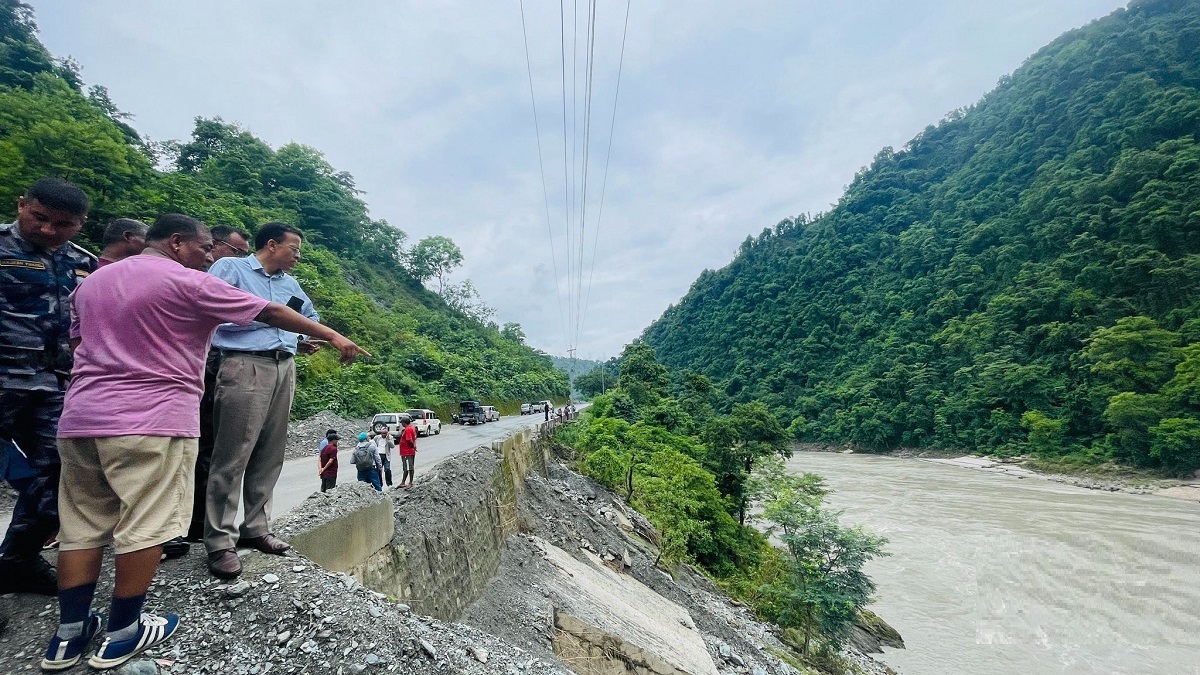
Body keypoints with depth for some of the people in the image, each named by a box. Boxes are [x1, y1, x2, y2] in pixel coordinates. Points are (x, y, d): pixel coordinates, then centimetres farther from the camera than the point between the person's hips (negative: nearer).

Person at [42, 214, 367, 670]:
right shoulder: (190, 283, -6)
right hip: (152, 422, -8)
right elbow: (271, 313, -7)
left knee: (83, 526, 13)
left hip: (80, 418, 8)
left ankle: (69, 634, 18)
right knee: (145, 527, 1)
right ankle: (122, 636, 10)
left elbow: (78, 344, 23)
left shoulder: (91, 282, 17)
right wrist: (332, 336, -3)